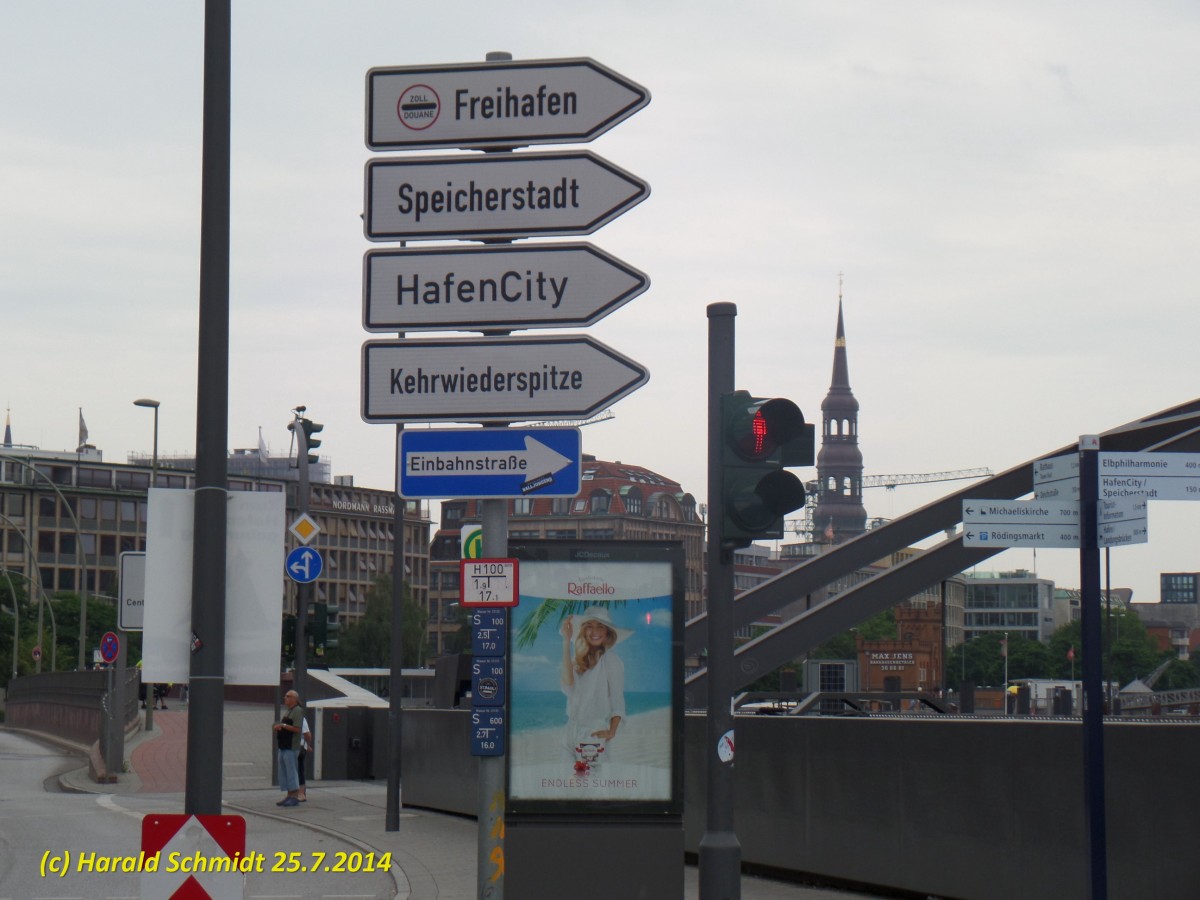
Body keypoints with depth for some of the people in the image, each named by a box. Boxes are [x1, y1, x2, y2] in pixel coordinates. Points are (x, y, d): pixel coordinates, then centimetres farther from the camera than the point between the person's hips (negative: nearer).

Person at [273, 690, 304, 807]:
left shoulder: (298, 711, -10)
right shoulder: (287, 711, 20)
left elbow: (297, 729, -19)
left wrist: (283, 725, -20)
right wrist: (277, 727, 9)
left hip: (291, 748, -10)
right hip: (283, 746, 10)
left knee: (291, 771, -10)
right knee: (283, 772, 10)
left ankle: (295, 797, -9)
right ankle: (289, 796, 14)